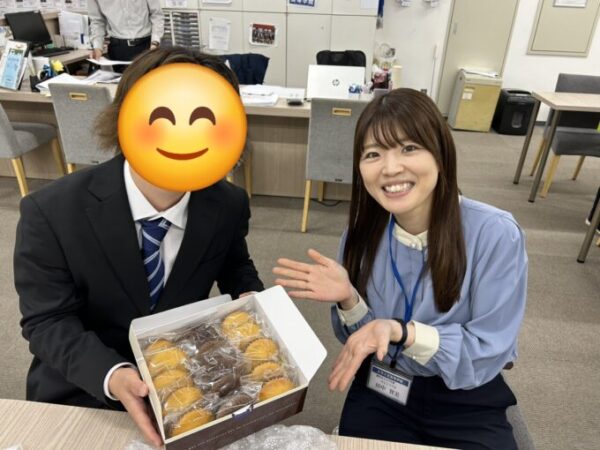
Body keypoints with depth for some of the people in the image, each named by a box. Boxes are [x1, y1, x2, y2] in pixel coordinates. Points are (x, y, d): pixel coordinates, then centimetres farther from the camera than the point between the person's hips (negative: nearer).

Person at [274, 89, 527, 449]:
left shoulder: (496, 234, -22)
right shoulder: (365, 230, -10)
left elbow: (486, 355, -17)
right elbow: (365, 338, -1)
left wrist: (401, 331, -32)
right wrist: (349, 300, -23)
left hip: (467, 404, -1)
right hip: (380, 394, 2)